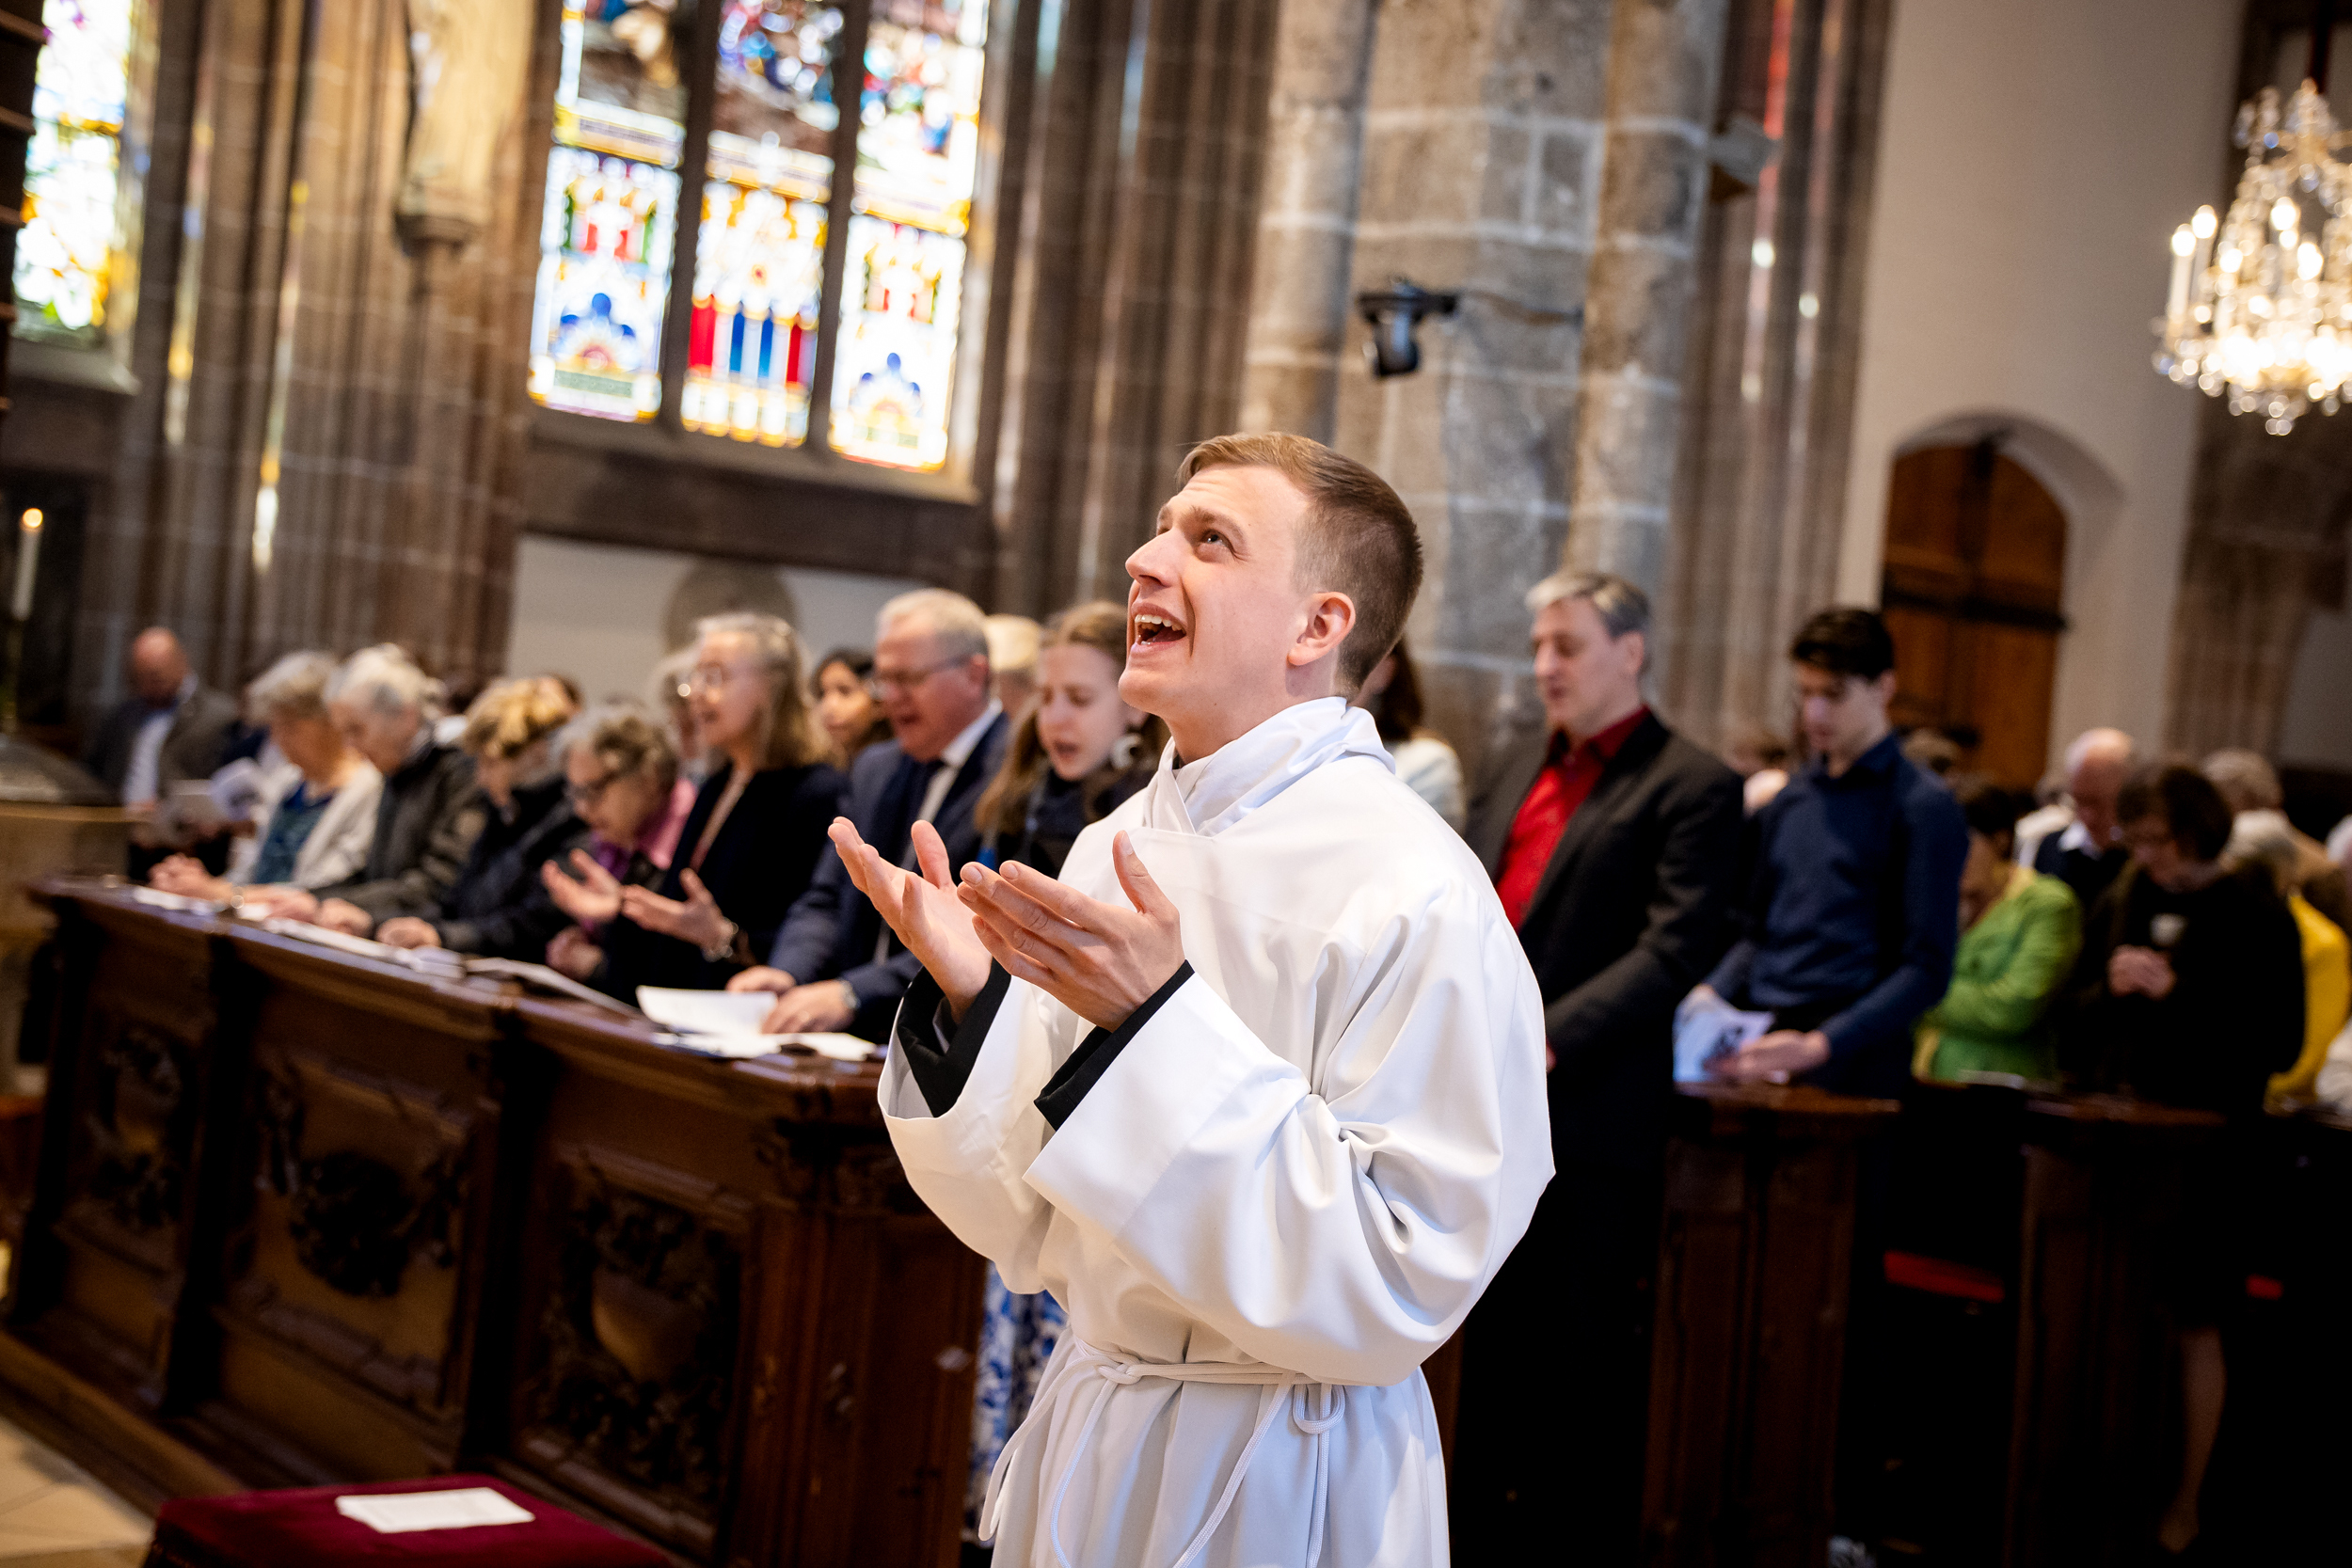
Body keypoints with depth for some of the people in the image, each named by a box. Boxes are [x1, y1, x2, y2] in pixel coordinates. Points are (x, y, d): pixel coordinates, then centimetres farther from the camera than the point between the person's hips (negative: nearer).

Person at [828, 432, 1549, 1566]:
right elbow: (1033, 1237, 4)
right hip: (1081, 1443, 6)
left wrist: (1158, 1023, -28)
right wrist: (967, 1000, -12)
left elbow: (1398, 1286, -23)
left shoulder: (1417, 891, -19)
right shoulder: (1116, 848, 0)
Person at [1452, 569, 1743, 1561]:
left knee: (1592, 1355, 2)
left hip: (1591, 1116, -6)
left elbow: (1677, 950, -14)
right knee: (1494, 1347, 14)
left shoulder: (1692, 789, -5)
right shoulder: (1514, 770, 17)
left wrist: (1550, 1040, -22)